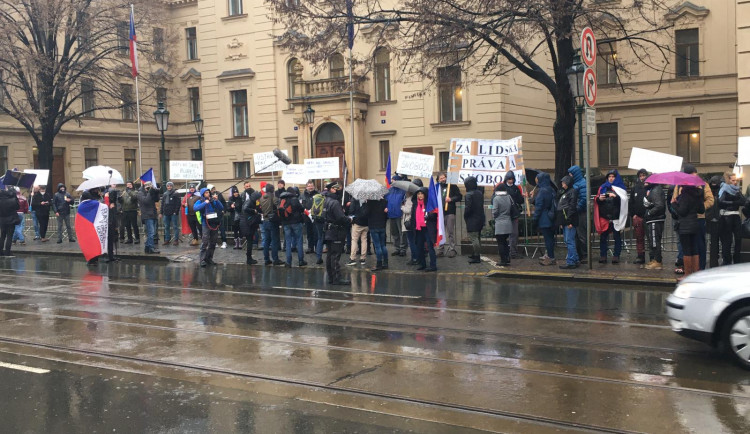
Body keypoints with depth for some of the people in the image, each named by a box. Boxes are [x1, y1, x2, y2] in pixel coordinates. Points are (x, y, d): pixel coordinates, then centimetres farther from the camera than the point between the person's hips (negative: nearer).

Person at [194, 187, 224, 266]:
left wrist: (217, 200, -9)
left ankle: (209, 258, 19)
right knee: (205, 242, -12)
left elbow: (221, 208, 2)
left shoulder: (213, 201, 10)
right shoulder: (200, 201, 2)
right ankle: (203, 259, -11)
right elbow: (195, 208, -17)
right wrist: (205, 203, -21)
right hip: (206, 224, -4)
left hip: (215, 224, 4)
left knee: (213, 242, 9)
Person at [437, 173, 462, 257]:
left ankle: (452, 250, 0)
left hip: (450, 212, -3)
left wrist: (451, 199, -11)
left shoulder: (452, 186, 6)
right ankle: (440, 250, 12)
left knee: (451, 232, -2)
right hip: (440, 213, 3)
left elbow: (459, 196, 3)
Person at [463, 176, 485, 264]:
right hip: (480, 219, 9)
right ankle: (475, 254, 28)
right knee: (478, 238, 17)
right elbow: (482, 205, 12)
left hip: (472, 220, -9)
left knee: (474, 239, -5)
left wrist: (465, 216, -6)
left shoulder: (468, 195, -16)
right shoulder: (479, 193, 9)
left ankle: (476, 257, -5)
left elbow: (468, 208, -21)